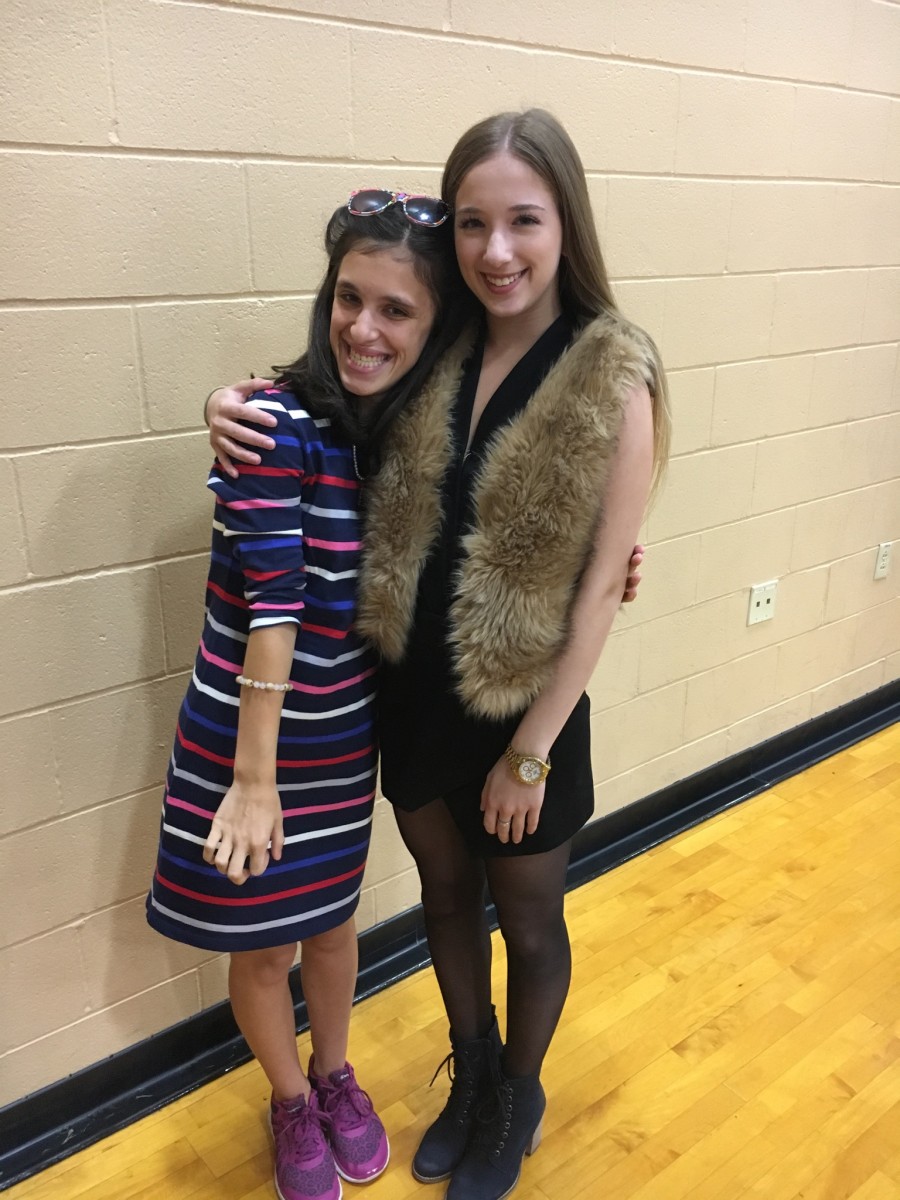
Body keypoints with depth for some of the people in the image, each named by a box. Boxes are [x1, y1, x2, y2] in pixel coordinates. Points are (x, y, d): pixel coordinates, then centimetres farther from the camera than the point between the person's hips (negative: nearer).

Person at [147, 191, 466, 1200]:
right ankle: (291, 1101, 46)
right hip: (250, 731, -4)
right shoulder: (279, 425, -22)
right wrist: (254, 778, -18)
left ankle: (335, 1075, 51)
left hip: (347, 729, 5)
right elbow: (269, 609, -23)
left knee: (331, 917, 23)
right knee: (260, 942, 16)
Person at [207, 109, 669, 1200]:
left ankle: (517, 1101, 50)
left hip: (522, 706, -4)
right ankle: (472, 1077, 53)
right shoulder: (436, 359, -3)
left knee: (528, 923, 19)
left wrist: (530, 752, -12)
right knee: (444, 894, 24)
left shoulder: (615, 383, -16)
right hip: (412, 690, 5)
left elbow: (600, 585, -15)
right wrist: (244, 409, -7)